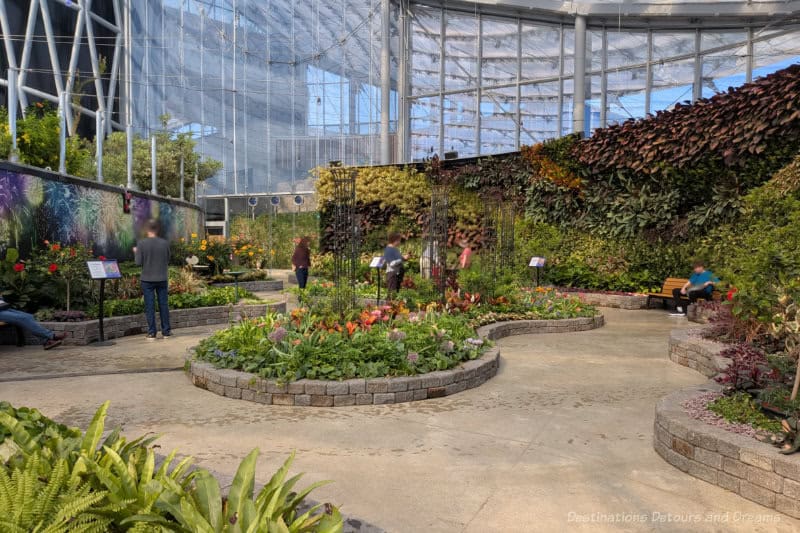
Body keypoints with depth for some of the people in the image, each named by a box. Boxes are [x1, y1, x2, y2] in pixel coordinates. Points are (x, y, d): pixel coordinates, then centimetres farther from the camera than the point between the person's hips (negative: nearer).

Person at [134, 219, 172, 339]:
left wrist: (136, 252, 10)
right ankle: (166, 331, 13)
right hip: (162, 278, 2)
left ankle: (151, 333, 6)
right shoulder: (165, 243, -4)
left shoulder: (141, 243, -9)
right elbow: (168, 260, 3)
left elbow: (138, 262, -7)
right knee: (163, 305, 9)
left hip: (147, 279, -1)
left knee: (150, 306, 4)